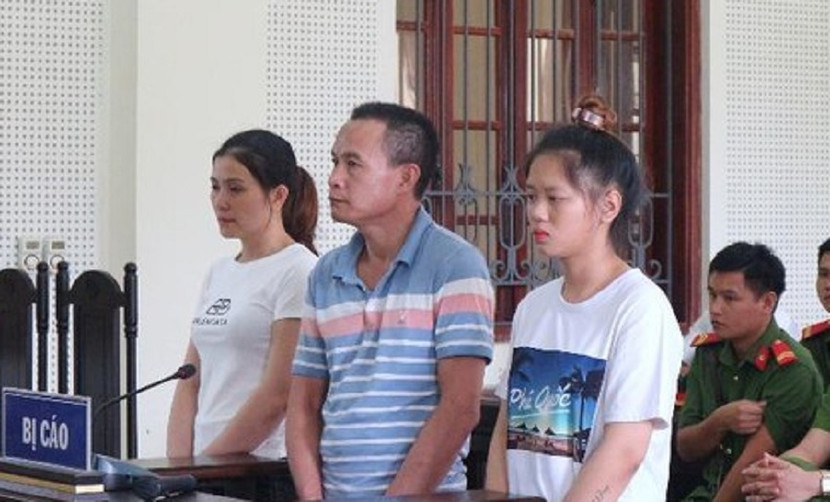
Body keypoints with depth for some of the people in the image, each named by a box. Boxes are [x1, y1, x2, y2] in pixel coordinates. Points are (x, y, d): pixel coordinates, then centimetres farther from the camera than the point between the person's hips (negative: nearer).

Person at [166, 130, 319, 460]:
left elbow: (278, 395, -12)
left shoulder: (299, 272, -6)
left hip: (267, 471, -6)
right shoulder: (219, 272, 17)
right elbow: (190, 384, 14)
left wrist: (206, 466, -11)